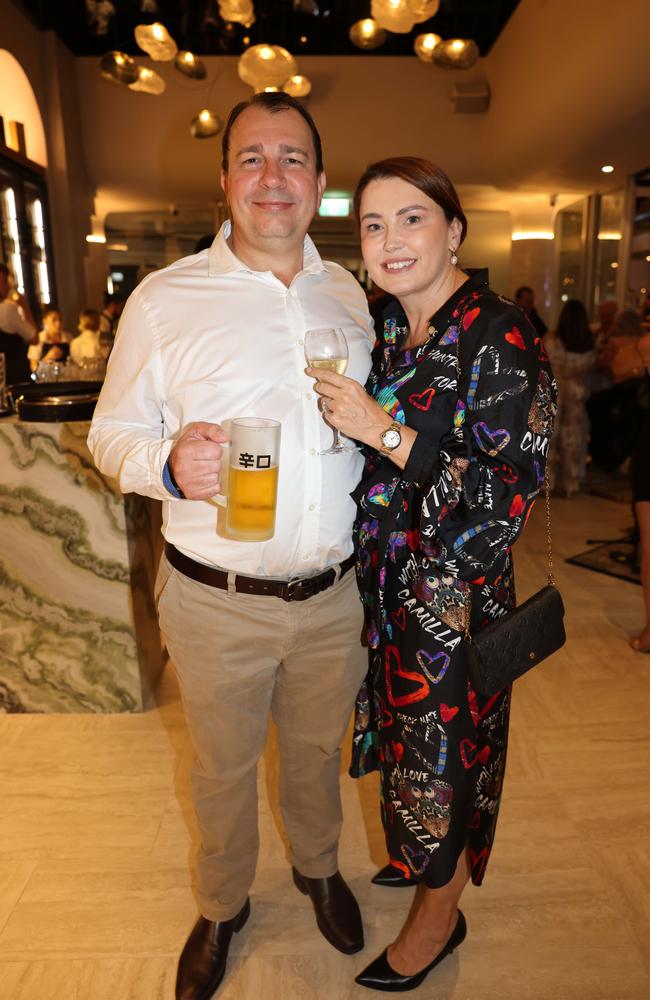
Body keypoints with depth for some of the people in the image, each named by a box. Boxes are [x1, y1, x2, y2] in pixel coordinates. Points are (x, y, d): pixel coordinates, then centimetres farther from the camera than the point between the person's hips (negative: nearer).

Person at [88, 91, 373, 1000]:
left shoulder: (348, 295, 6)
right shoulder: (165, 298, -7)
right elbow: (111, 430, -4)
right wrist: (168, 465, -24)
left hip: (332, 593, 3)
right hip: (217, 601, -2)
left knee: (316, 752, 24)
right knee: (224, 767, 19)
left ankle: (319, 868, 55)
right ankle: (222, 907, 49)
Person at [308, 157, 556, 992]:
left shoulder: (498, 338, -18)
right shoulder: (391, 331, 6)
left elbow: (510, 495, -23)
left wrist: (382, 430, -25)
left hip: (456, 593, -7)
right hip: (390, 582, 7)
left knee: (444, 749, 12)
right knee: (409, 738, 23)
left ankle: (440, 916, 39)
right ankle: (423, 857, 51)